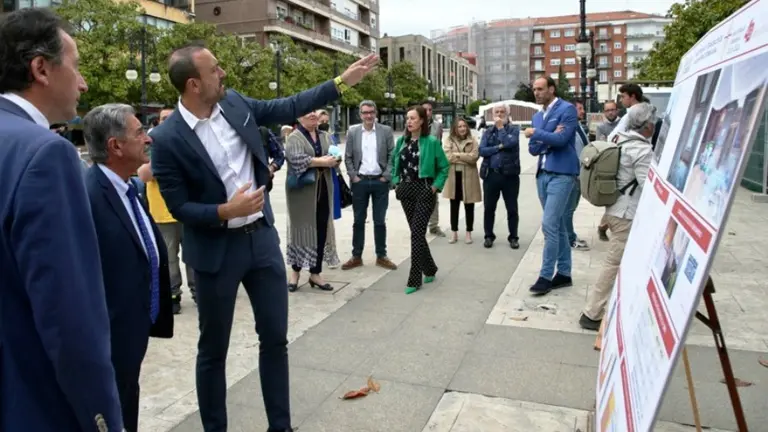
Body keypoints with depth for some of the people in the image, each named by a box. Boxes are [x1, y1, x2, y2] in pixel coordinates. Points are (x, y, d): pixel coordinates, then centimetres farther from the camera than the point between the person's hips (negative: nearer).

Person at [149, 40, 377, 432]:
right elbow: (179, 208, -11)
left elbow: (289, 108, 9)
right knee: (214, 349, 12)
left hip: (262, 237, 5)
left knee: (275, 338, 13)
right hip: (216, 251, -5)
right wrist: (226, 211, -26)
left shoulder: (235, 103, 0)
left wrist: (343, 81, 8)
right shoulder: (168, 139, -14)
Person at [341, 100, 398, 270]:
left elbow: (392, 155, -1)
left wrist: (386, 176, -7)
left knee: (380, 221, 6)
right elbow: (348, 157, 4)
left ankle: (381, 256, 17)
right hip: (359, 181, 1)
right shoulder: (352, 132, 3)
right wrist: (353, 176, -4)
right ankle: (356, 256, 17)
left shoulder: (386, 130, 0)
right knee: (358, 221, 7)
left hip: (380, 181, 0)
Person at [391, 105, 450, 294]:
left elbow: (444, 167, -4)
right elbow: (394, 162, 19)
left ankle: (415, 279, -2)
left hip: (424, 191, -6)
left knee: (417, 233, -8)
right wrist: (396, 182, 9)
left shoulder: (431, 142, -9)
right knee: (416, 232, 12)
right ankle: (429, 269, 31)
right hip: (406, 190, 6)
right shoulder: (402, 141, 7)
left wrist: (435, 187, -10)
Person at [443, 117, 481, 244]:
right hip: (453, 176, 1)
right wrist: (465, 158, -14)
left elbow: (474, 157, -12)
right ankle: (454, 232, 19)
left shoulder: (472, 141, 2)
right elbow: (447, 156, -11)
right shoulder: (448, 140, 2)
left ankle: (468, 232, 17)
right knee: (454, 206, 9)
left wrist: (457, 154, -15)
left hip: (469, 177, 0)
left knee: (469, 206, 6)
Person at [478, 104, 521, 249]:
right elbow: (482, 150, -4)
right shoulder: (488, 131, 9)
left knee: (512, 209, 6)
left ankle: (513, 237, 17)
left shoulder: (514, 129, 2)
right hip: (491, 174, 2)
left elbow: (509, 143, -19)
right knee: (489, 208, 9)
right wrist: (499, 147, -13)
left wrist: (500, 127, -7)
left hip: (510, 174, -2)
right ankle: (489, 236, 22)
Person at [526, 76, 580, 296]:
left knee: (549, 224, -12)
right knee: (557, 225, 12)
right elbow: (533, 149, 11)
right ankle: (564, 273, 20)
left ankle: (546, 276, -4)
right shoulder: (537, 116, 16)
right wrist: (547, 138, -8)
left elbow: (561, 139, -18)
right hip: (542, 174, 8)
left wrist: (536, 133, -6)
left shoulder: (567, 109, -6)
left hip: (561, 174, -8)